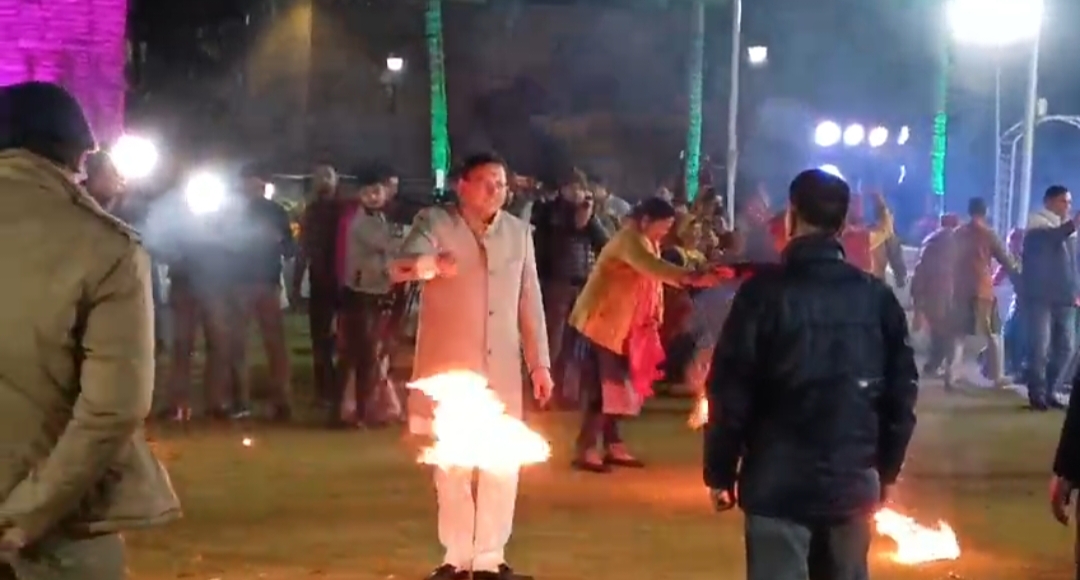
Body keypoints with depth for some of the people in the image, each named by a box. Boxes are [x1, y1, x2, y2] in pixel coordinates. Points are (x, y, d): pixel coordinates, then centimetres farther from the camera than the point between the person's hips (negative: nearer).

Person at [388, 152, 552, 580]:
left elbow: (530, 301, 11)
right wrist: (431, 263, -47)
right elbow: (399, 268, -24)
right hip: (448, 366, -3)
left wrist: (539, 362, 7)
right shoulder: (435, 223, -6)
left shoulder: (519, 231, 7)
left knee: (502, 466, 3)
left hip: (502, 370, 3)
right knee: (451, 467, 5)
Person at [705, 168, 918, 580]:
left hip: (778, 482, -3)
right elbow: (902, 390, 7)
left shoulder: (766, 291, -8)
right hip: (853, 482, 4)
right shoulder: (877, 296, 3)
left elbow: (731, 390, -9)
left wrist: (720, 472, 1)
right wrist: (886, 469, 17)